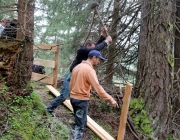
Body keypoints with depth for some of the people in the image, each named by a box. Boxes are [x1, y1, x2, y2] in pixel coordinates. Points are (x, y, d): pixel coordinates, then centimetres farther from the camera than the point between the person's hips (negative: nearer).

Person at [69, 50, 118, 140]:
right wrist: (110, 99, -28)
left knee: (79, 122, 22)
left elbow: (71, 84, 18)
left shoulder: (77, 67, 10)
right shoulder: (89, 69, -17)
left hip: (73, 98, 9)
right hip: (82, 100, -9)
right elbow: (97, 87, -26)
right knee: (80, 125, -1)